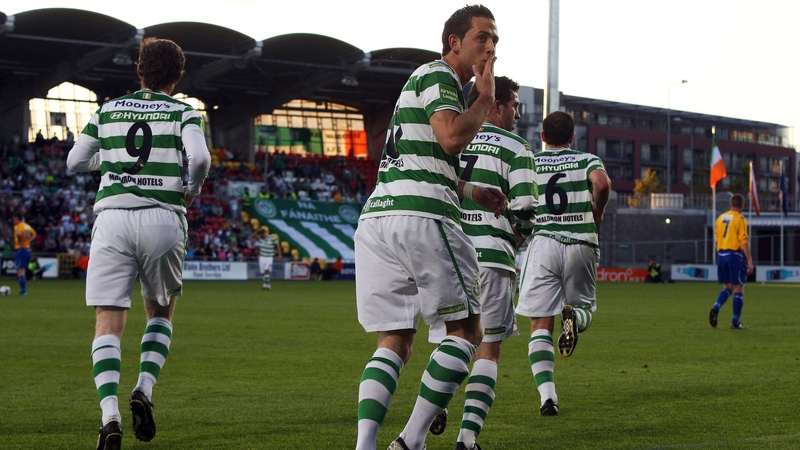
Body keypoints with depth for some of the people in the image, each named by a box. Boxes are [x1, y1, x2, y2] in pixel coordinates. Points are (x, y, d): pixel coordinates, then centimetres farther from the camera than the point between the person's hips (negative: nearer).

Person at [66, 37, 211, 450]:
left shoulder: (108, 111, 13)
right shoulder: (183, 113, 6)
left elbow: (74, 162, 17)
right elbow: (199, 157, -12)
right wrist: (192, 189, 8)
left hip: (112, 217, 1)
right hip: (163, 219, -1)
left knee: (108, 325, -2)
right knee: (160, 312, 23)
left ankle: (110, 416, -19)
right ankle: (144, 390, 2)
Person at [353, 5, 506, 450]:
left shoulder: (425, 78, 29)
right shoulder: (438, 76, -1)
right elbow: (452, 138, -18)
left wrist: (470, 190, 34)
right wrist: (485, 100, -2)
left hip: (375, 216, 9)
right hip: (422, 215, -9)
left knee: (394, 342, 6)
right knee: (466, 330, 2)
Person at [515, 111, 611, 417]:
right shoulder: (587, 160, 9)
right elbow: (602, 184, -13)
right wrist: (596, 215, 4)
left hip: (542, 243, 0)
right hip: (581, 244, 0)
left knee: (540, 326, 3)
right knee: (585, 307, 19)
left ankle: (547, 395, -13)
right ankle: (574, 315, -20)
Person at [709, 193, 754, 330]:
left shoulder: (720, 218, 12)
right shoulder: (740, 219, -7)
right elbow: (744, 242, -12)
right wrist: (750, 262, -10)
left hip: (721, 254, 6)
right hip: (735, 254, -6)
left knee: (729, 286, 15)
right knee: (738, 288, 1)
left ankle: (716, 308, -10)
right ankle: (735, 322, 0)